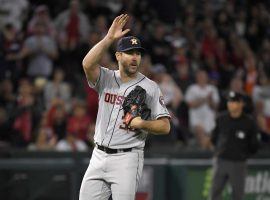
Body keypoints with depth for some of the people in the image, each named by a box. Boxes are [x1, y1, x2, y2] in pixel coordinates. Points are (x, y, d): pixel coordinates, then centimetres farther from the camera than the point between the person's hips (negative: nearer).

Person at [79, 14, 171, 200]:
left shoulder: (150, 87, 1)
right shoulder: (106, 78, 6)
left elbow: (165, 126, -1)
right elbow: (88, 64, -17)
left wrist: (142, 124, -18)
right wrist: (109, 38, -22)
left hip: (127, 159, -3)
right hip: (99, 156, 3)